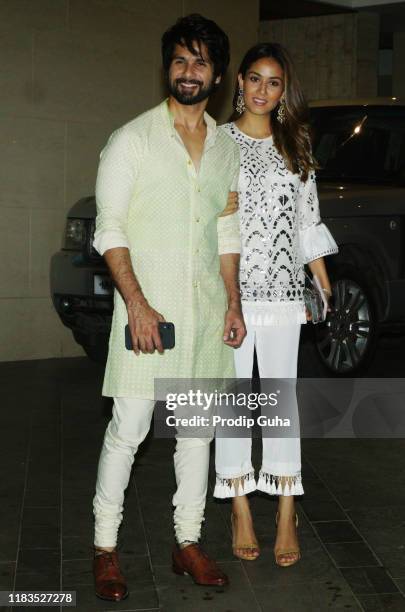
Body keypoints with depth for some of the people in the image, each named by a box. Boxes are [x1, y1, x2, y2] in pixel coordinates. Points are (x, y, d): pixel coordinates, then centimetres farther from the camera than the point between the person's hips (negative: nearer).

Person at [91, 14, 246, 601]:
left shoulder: (226, 147, 13)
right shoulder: (132, 139, -3)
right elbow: (109, 229, -7)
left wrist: (233, 303, 9)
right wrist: (137, 303, -16)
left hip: (207, 309, 5)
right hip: (147, 307, -5)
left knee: (197, 427, 10)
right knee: (127, 430, -2)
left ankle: (188, 541, 25)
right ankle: (105, 547, 15)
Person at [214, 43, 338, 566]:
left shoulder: (295, 147, 13)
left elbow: (308, 220, 14)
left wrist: (324, 285, 11)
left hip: (283, 288, 2)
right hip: (229, 287, -2)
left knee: (282, 395, 3)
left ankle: (287, 514, 13)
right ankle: (240, 509, 15)